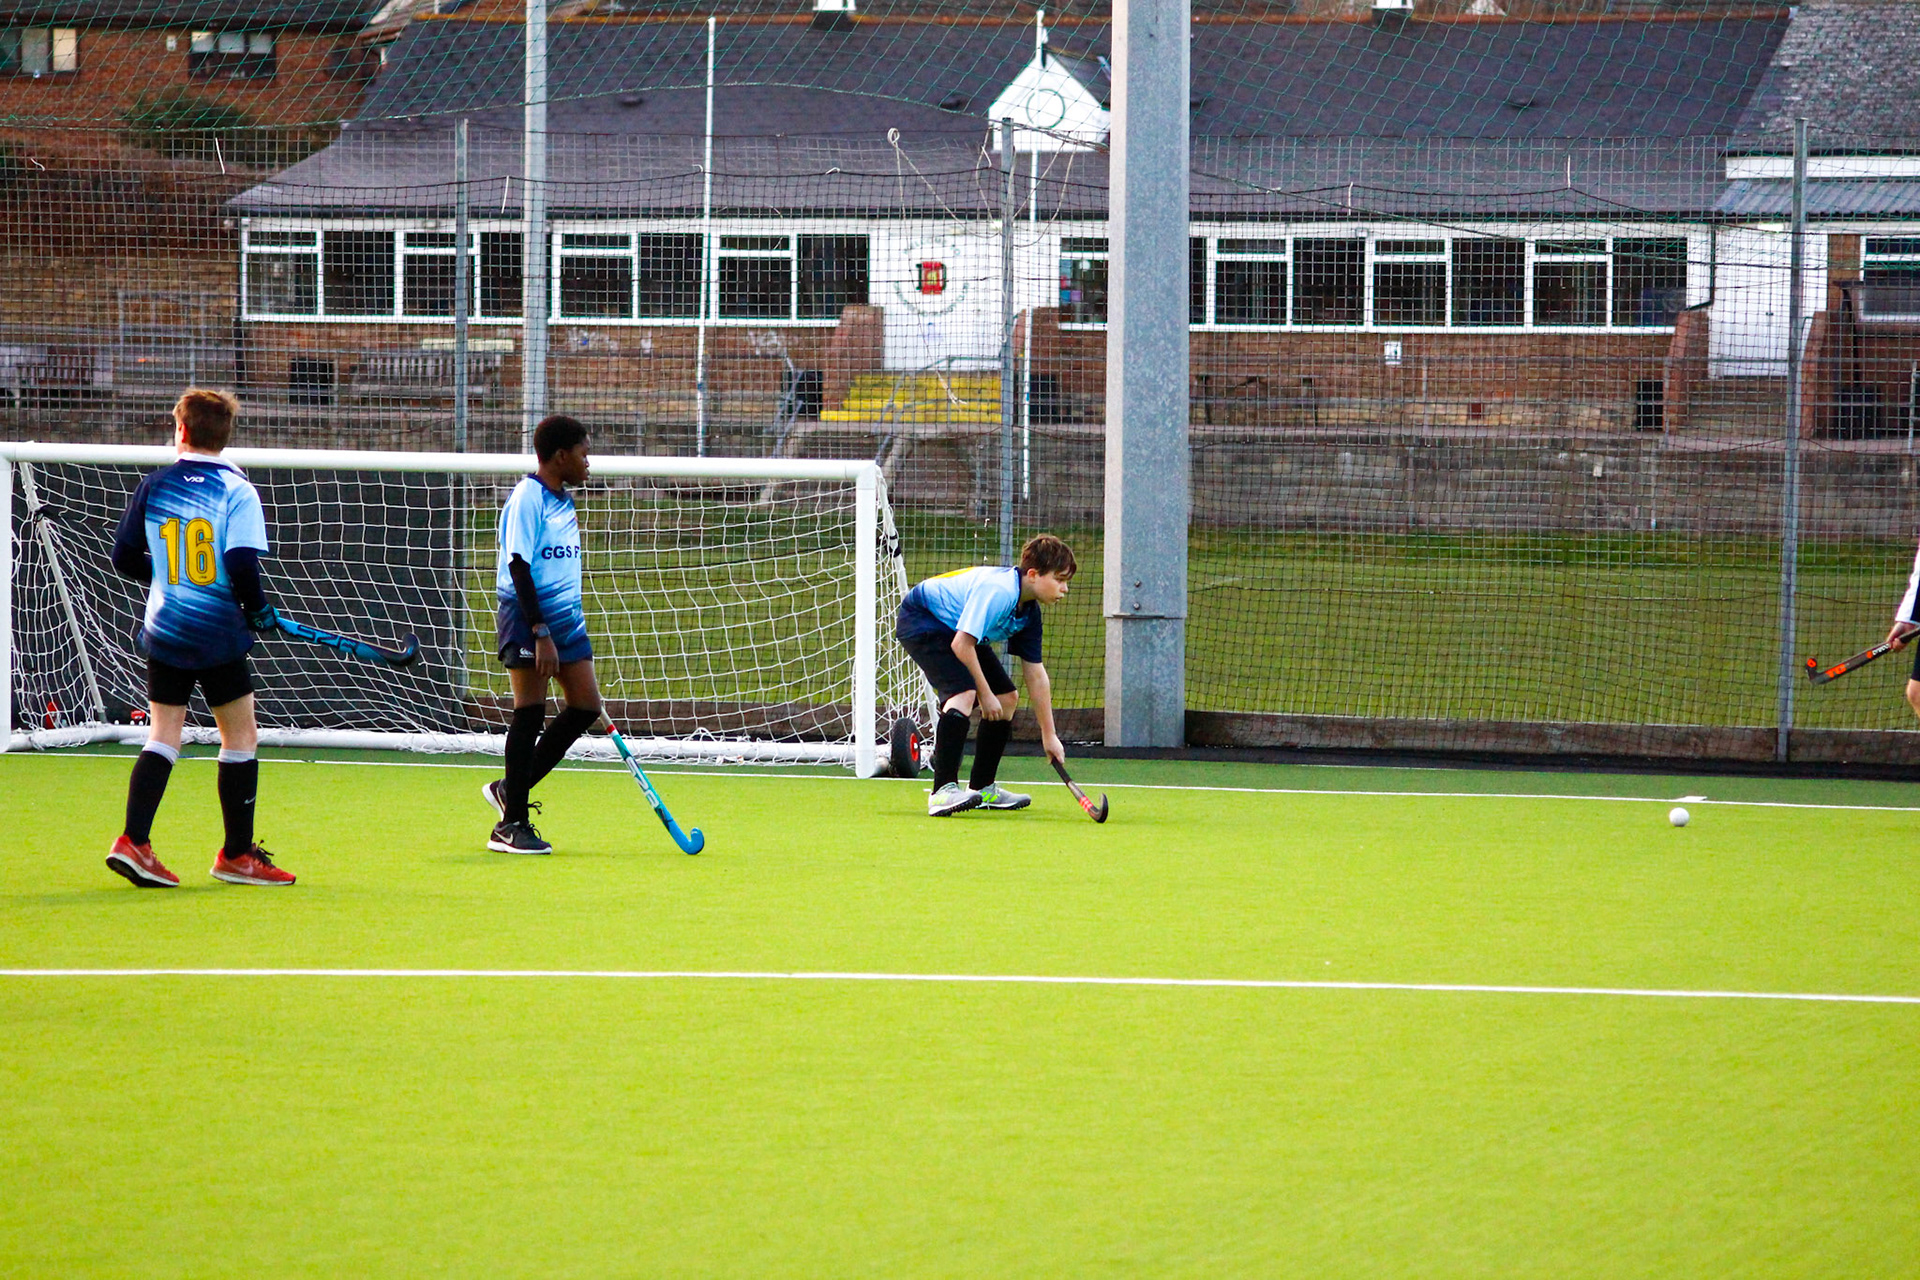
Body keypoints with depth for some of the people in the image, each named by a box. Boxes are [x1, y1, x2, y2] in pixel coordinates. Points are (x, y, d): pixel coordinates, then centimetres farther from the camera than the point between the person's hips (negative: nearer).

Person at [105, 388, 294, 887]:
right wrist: (258, 611, -1)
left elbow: (125, 558, 6)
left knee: (163, 737, 9)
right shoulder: (237, 490, -9)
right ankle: (237, 855, 12)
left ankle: (133, 842, -5)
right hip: (219, 637, -4)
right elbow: (243, 565, -18)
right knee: (241, 739, 9)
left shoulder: (153, 486, 2)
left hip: (164, 635, 4)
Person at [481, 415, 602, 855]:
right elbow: (519, 569, -18)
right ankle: (511, 824, -2)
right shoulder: (527, 500, -13)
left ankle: (511, 790, 15)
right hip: (527, 619, -9)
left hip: (566, 617, 9)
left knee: (585, 706, 3)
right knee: (530, 713, -8)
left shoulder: (563, 502, 16)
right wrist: (541, 633, -24)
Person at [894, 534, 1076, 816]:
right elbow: (961, 645, -33)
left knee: (1007, 698, 10)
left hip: (956, 629, 10)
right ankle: (943, 791, -34)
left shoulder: (1029, 612, -2)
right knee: (964, 693, -30)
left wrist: (1049, 735, 7)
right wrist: (986, 694, -22)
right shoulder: (997, 591, -32)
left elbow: (1036, 675, 5)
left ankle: (982, 788, 22)